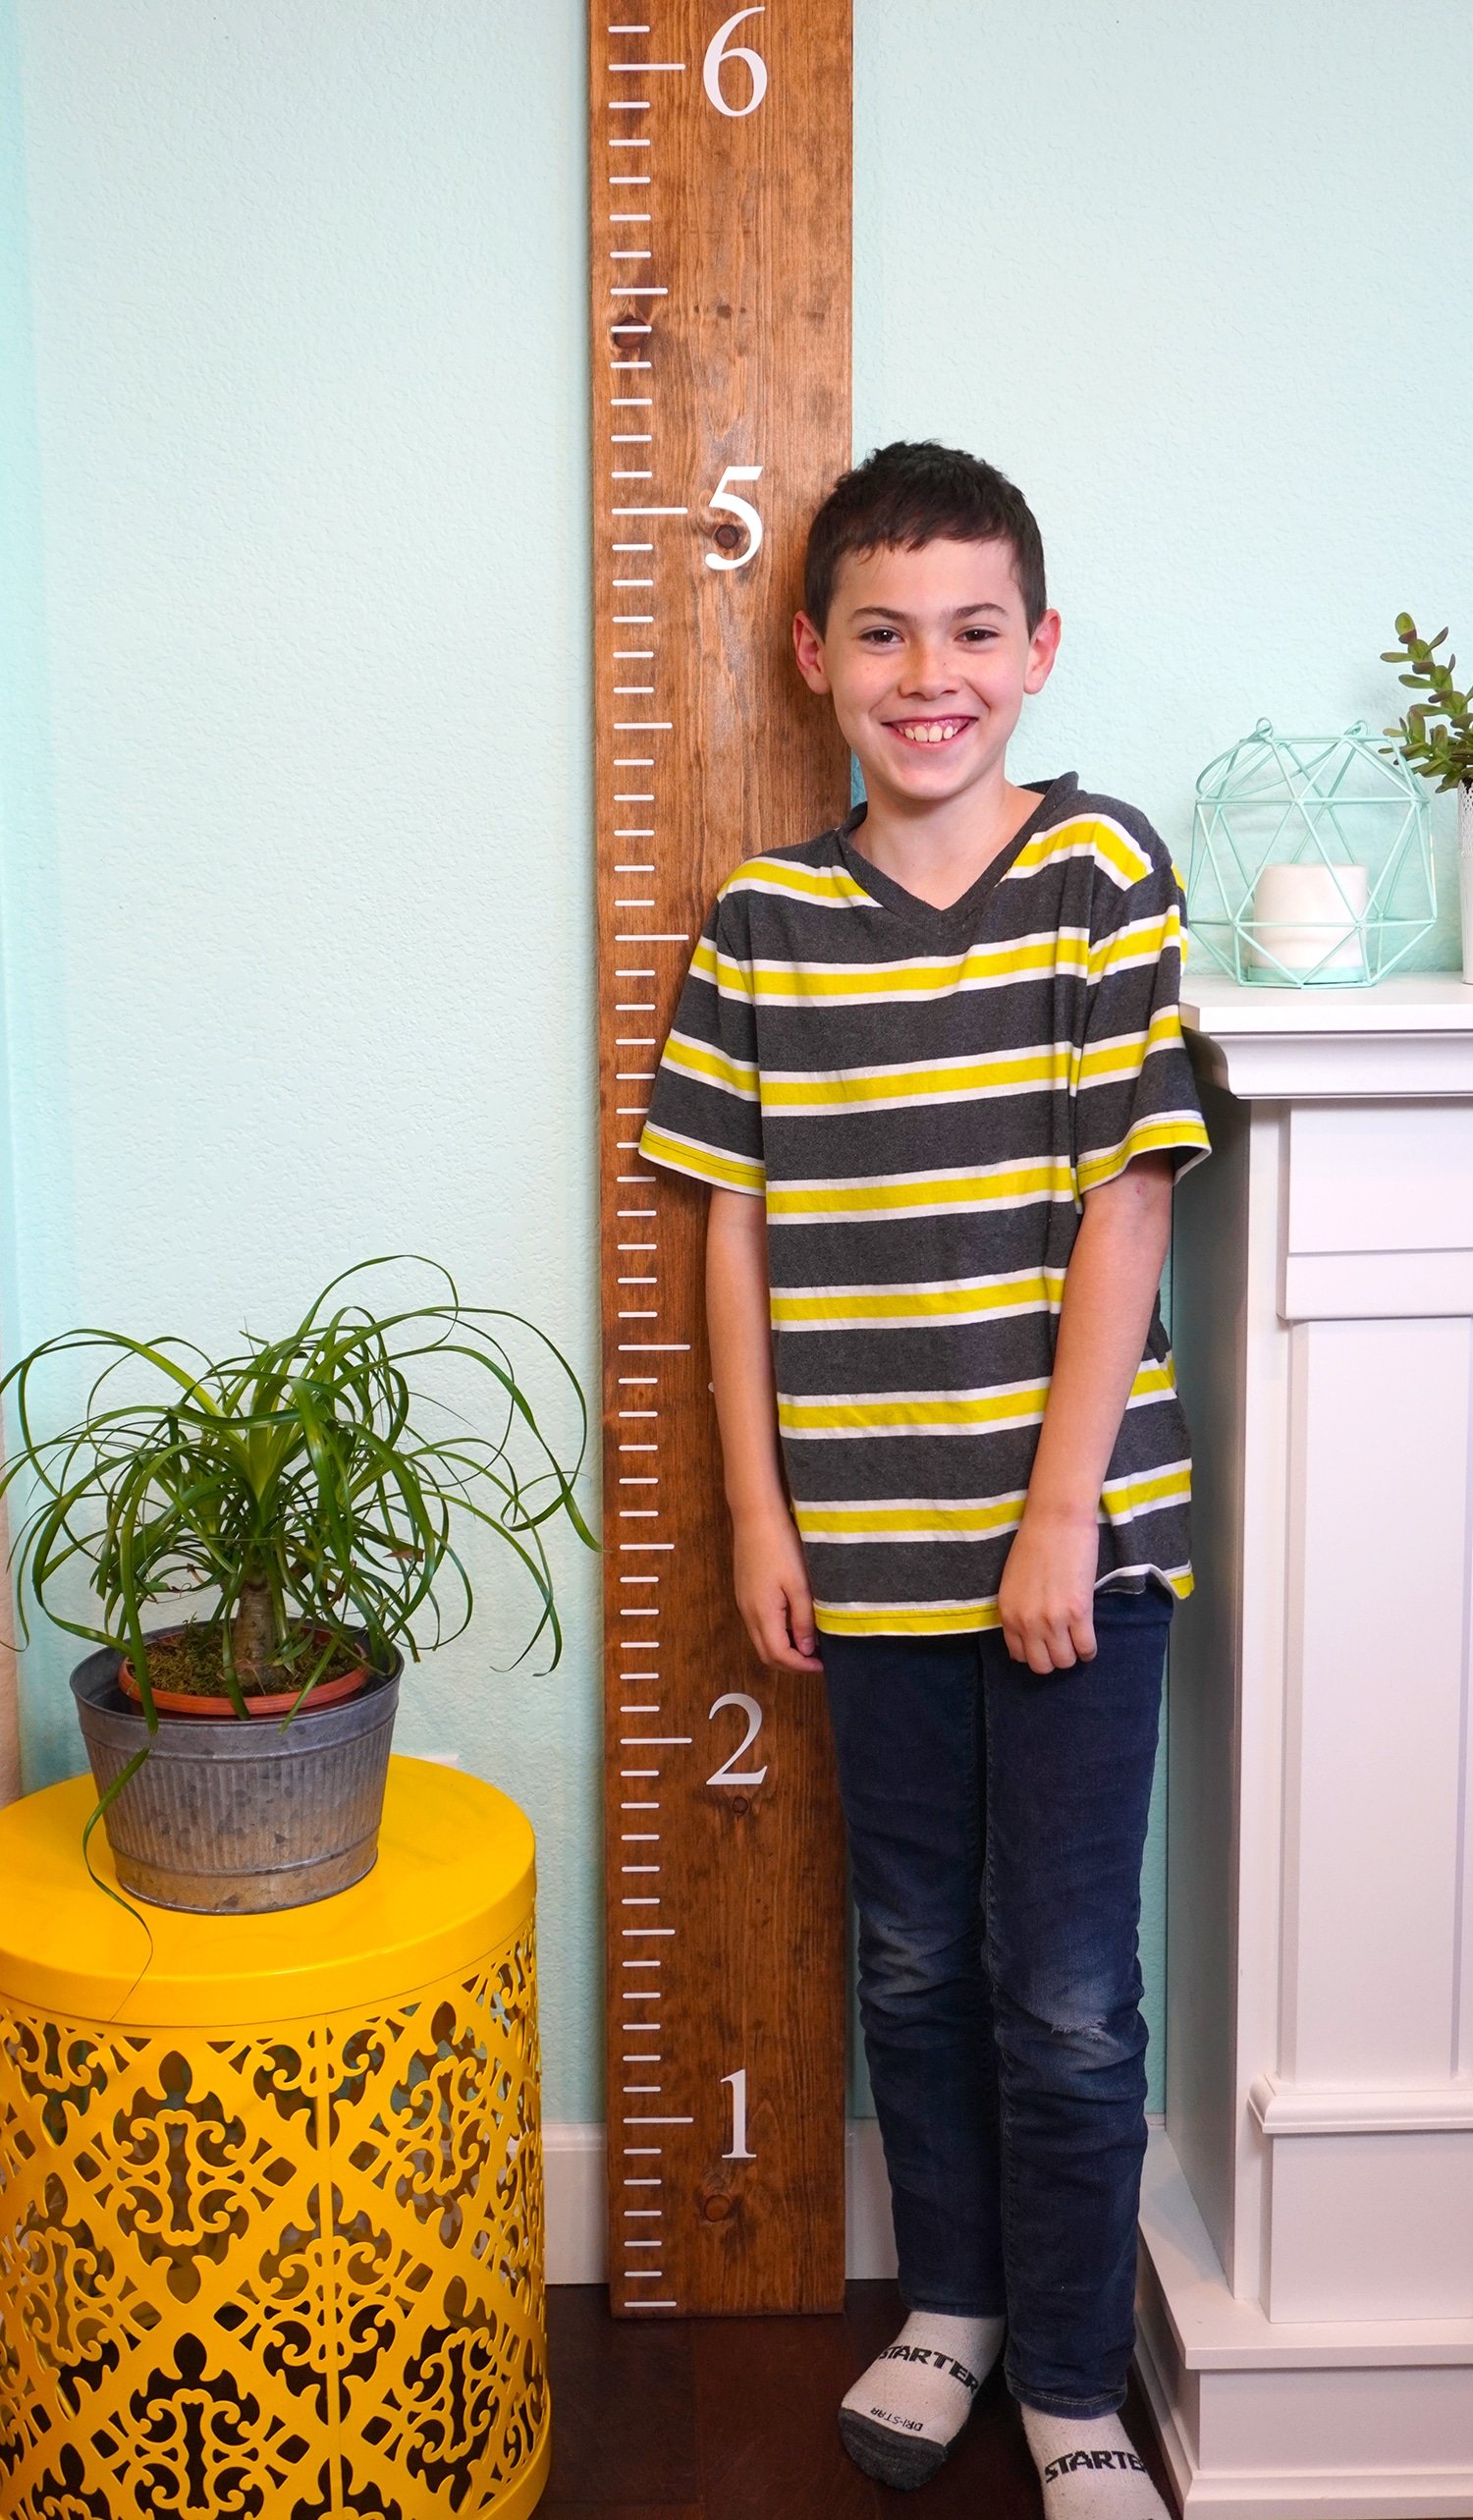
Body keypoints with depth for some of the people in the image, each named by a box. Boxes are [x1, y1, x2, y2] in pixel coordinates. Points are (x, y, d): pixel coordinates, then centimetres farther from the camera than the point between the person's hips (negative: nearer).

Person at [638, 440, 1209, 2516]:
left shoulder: (1104, 874, -6)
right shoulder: (762, 923, 2)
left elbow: (1128, 1204, -9)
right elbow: (737, 1234, 4)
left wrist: (1063, 1512, -12)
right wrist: (759, 1511, 1)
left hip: (1074, 1530, -2)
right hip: (868, 1541, 3)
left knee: (1066, 1993, 5)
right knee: (913, 1958, 17)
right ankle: (949, 2301, 39)